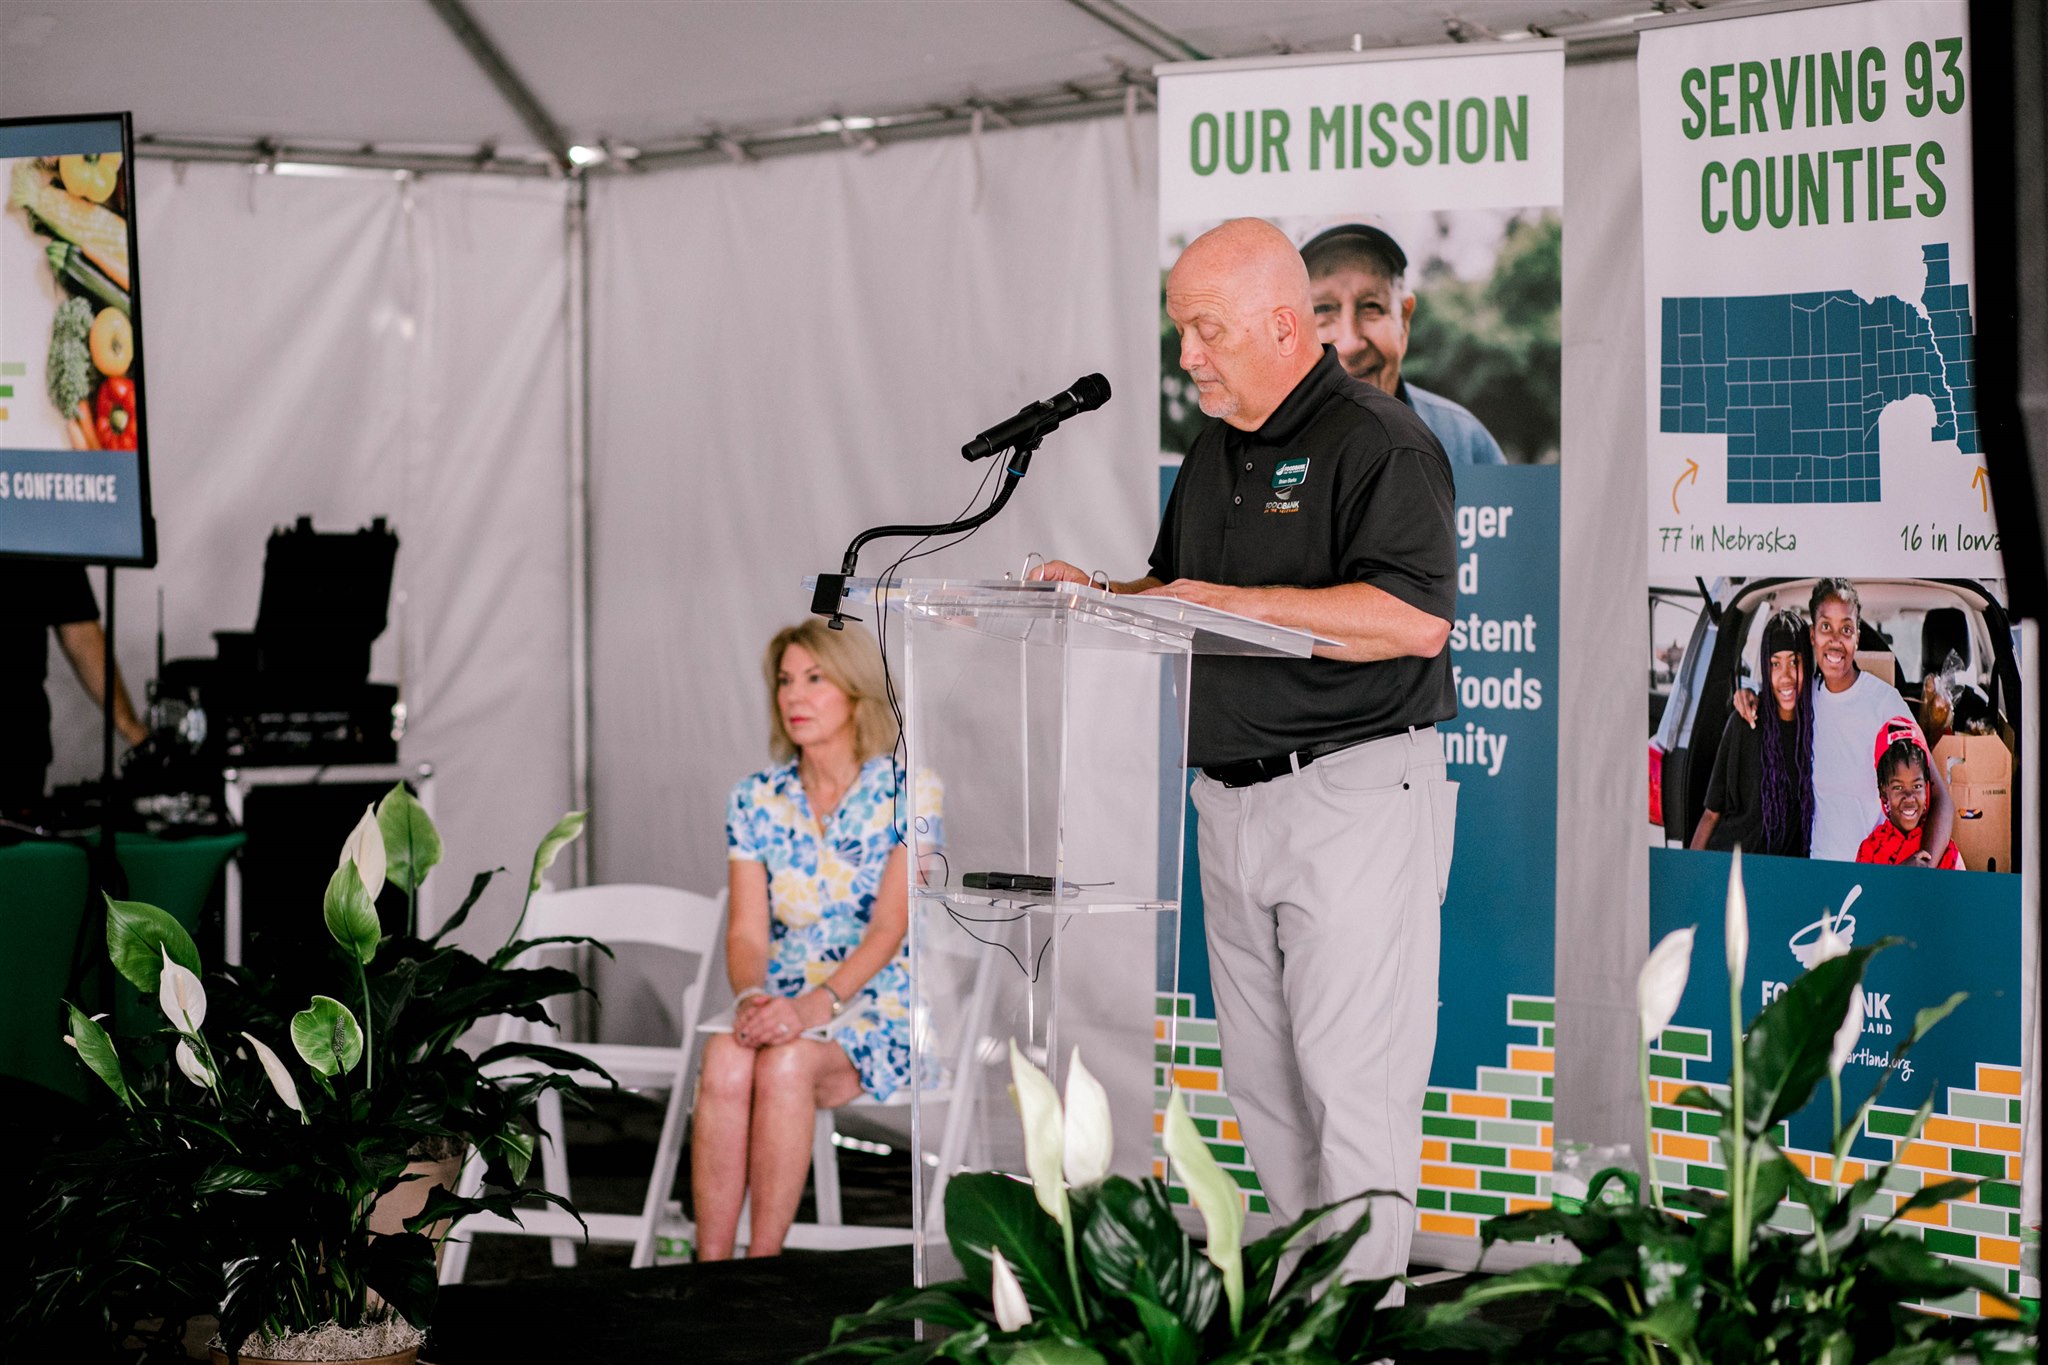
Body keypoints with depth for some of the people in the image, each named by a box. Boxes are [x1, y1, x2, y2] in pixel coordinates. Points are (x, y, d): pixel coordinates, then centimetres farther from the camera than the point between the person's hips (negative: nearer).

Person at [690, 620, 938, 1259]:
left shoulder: (907, 791, -3)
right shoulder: (756, 798, 10)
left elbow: (889, 926, -11)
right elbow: (747, 930, 4)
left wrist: (816, 1005, -25)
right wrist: (752, 997, -19)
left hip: (876, 1007, -3)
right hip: (782, 1005, 3)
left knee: (785, 1063, -35)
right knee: (725, 1059, -31)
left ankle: (763, 1263, -31)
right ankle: (709, 1267, -33)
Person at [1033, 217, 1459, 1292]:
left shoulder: (1376, 441, -10)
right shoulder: (1212, 453, 17)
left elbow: (1415, 620, -21)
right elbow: (1178, 590, 28)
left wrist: (1240, 603, -21)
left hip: (1353, 795, -9)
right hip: (1231, 798, 9)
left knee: (1349, 1076, -7)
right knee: (1261, 1077, 10)